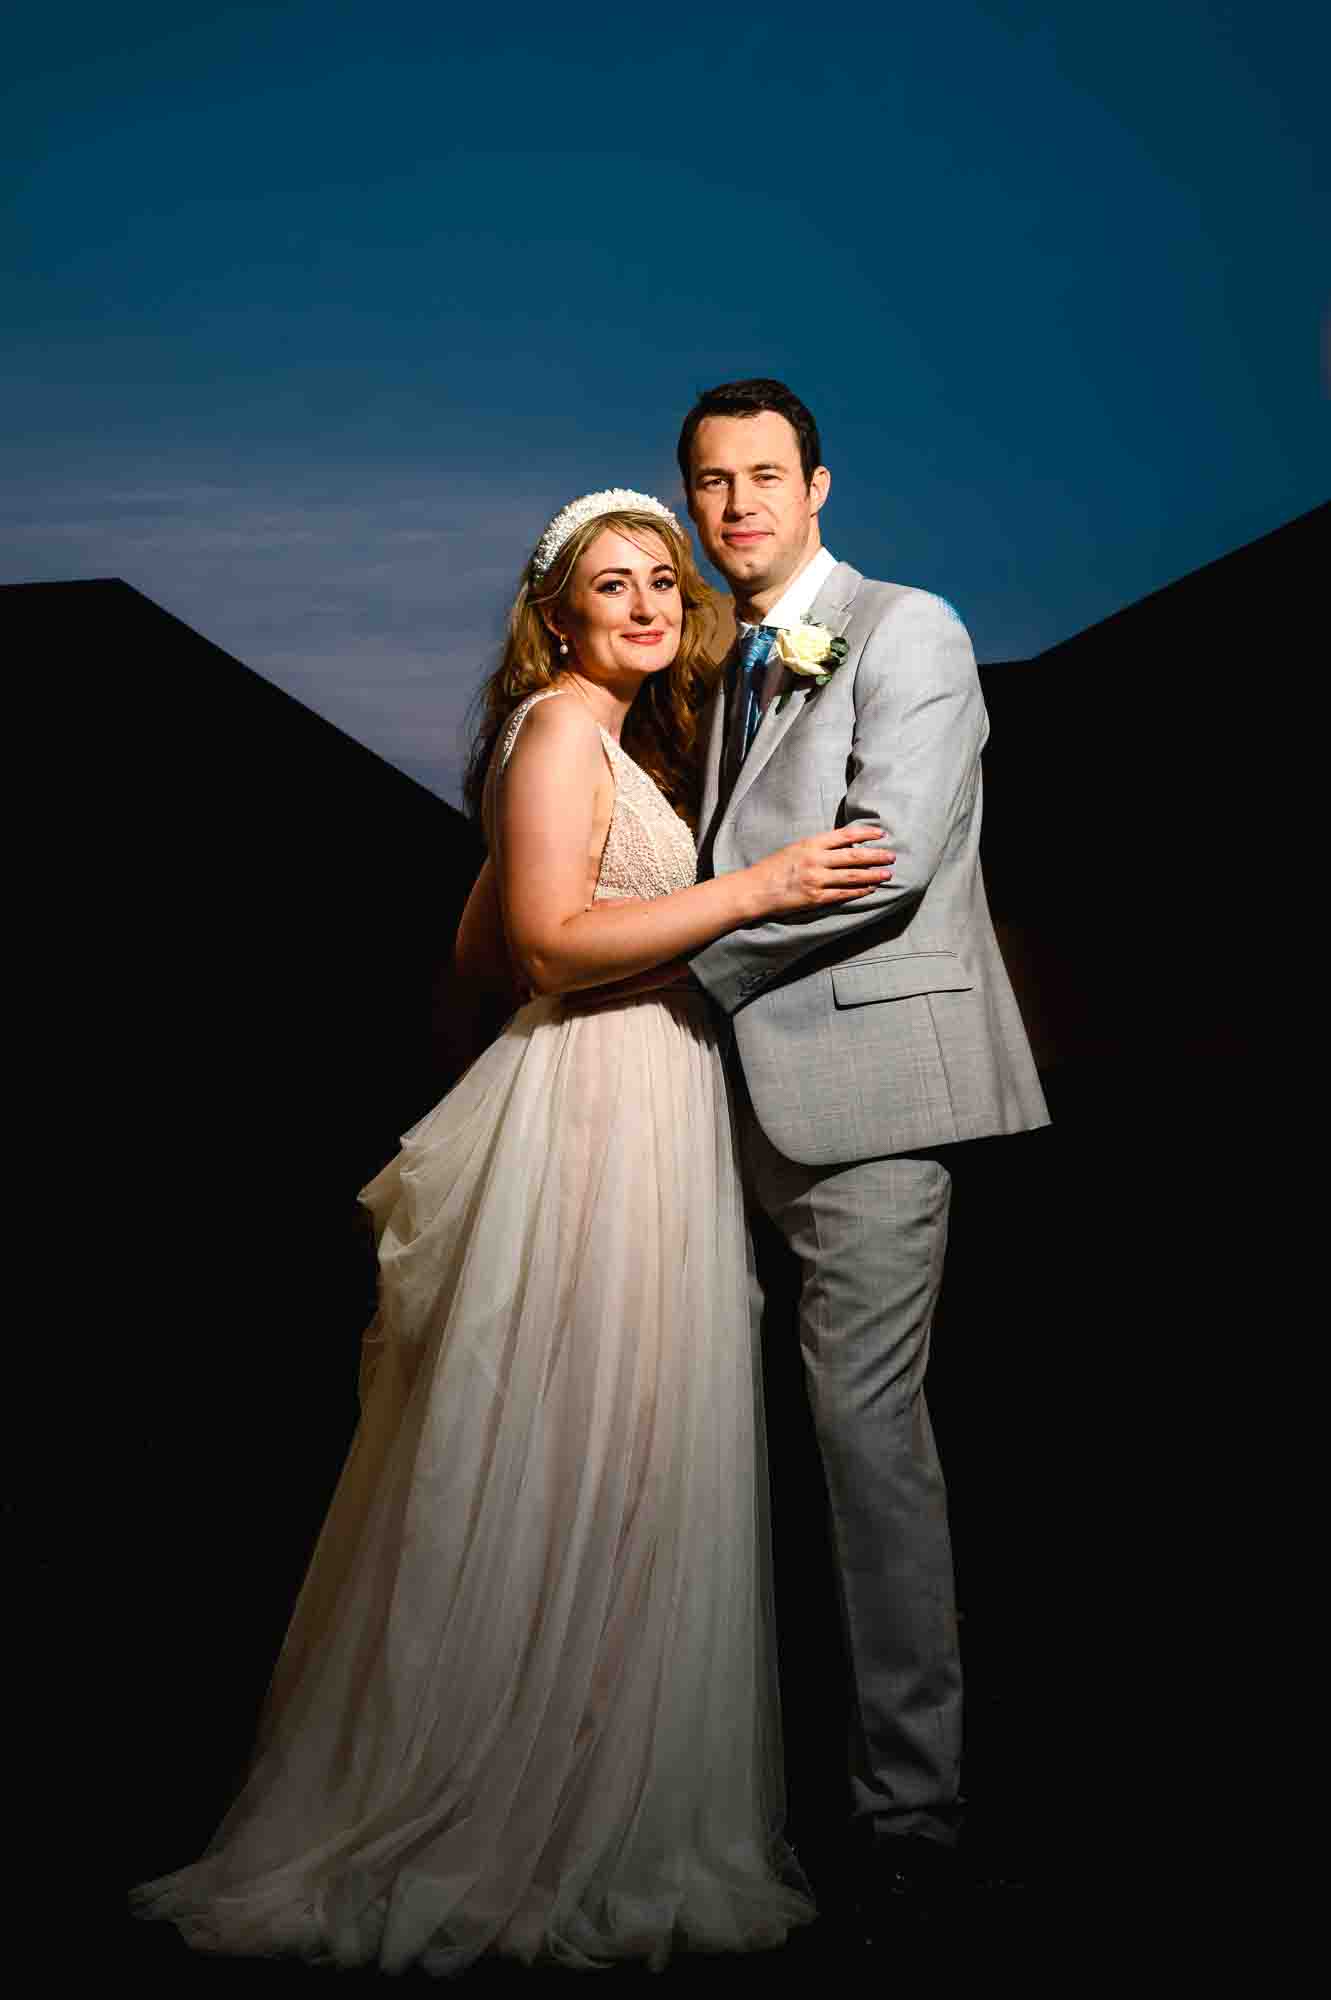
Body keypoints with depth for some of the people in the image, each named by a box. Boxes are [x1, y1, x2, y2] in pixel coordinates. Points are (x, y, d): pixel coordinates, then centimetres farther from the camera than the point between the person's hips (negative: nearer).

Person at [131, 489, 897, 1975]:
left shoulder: (617, 739, 20)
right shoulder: (560, 727, -9)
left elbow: (480, 945, 22)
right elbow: (551, 937, -21)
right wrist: (759, 889, -23)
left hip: (641, 1117, 10)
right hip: (593, 1114, -10)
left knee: (617, 1469, 11)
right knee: (586, 1468, -5)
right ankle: (568, 1844, 6)